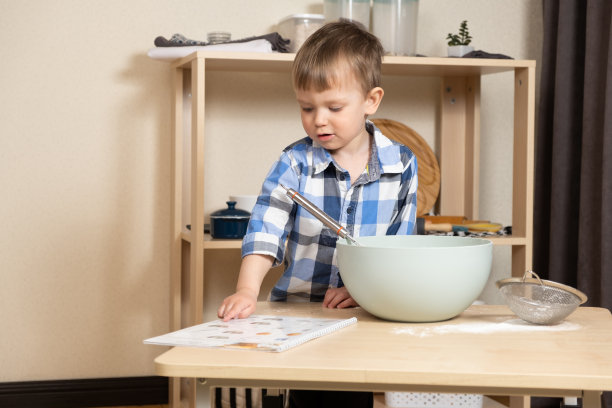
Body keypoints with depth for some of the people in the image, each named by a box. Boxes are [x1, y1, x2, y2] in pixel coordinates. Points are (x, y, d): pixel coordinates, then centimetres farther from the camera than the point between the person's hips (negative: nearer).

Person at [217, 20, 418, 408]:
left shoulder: (402, 164, 3)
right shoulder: (295, 163, 0)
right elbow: (265, 232, -8)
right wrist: (247, 290, -23)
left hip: (367, 311, 0)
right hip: (298, 307, 0)